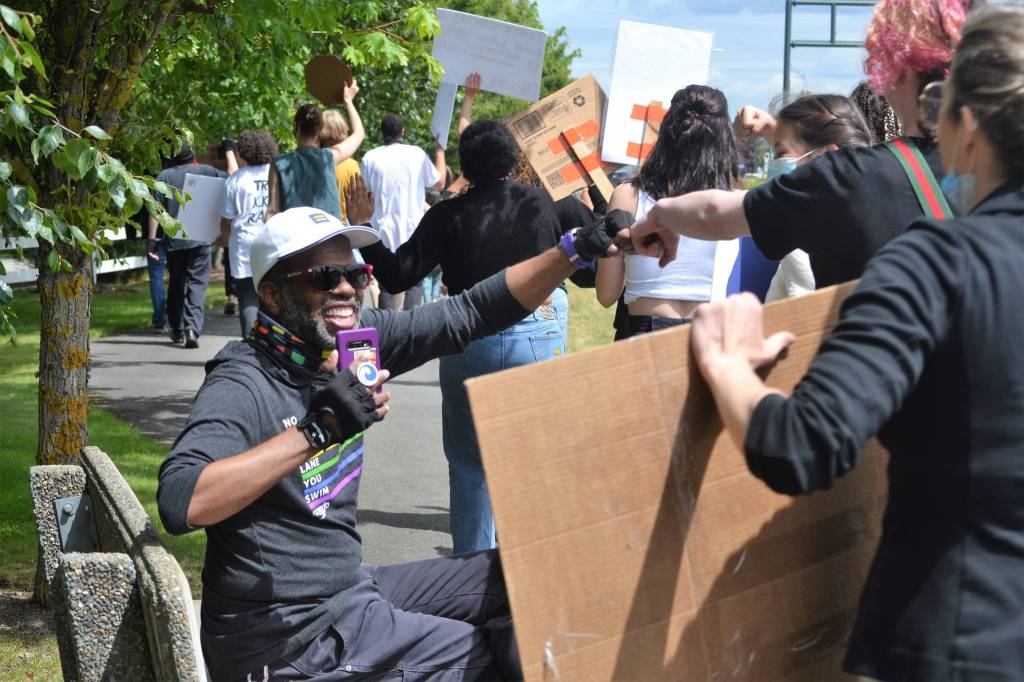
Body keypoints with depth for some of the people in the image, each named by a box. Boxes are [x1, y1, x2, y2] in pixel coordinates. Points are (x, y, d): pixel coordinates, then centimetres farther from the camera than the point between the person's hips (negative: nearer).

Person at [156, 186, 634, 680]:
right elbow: (178, 502, -38)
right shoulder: (243, 387, -22)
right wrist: (314, 431, -39)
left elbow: (469, 314, 4)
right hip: (290, 634, -8)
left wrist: (575, 249, -5)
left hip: (351, 589, 8)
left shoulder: (349, 342, -1)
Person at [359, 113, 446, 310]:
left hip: (384, 232, 1)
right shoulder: (416, 154, -3)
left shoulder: (370, 158, -1)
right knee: (414, 285, 5)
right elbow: (438, 184, 8)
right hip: (412, 231, -1)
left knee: (387, 288, 6)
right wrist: (440, 152, 19)